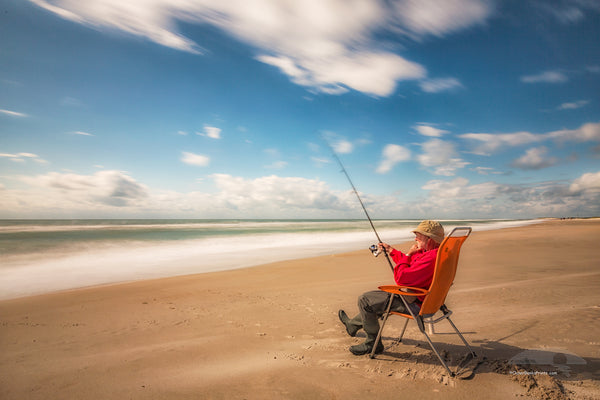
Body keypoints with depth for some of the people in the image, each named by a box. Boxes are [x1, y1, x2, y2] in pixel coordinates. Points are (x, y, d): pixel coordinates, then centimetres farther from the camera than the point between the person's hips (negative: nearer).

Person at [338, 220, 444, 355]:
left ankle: (373, 343, 8)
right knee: (378, 297, 25)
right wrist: (391, 250, 26)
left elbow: (401, 278, -31)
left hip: (415, 303, -11)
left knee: (364, 300, -7)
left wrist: (408, 254, -19)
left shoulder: (431, 258, -29)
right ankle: (353, 324, 43)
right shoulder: (430, 252, 5)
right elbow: (411, 266, 23)